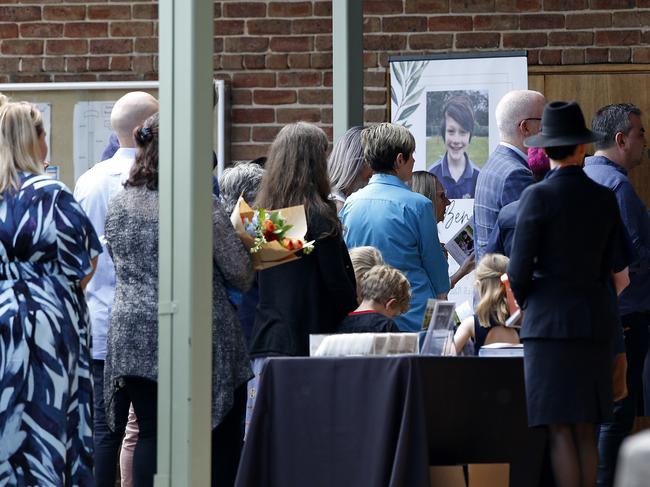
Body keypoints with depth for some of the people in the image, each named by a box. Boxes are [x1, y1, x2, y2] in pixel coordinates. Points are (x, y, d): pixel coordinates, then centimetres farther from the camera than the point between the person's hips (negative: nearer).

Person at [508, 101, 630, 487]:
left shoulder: (538, 196, -8)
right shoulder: (605, 198, 5)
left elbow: (520, 270, -8)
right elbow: (615, 269, 10)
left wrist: (526, 304, 10)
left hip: (550, 321, -5)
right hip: (596, 321, 5)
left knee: (560, 429, -5)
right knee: (585, 429, 9)